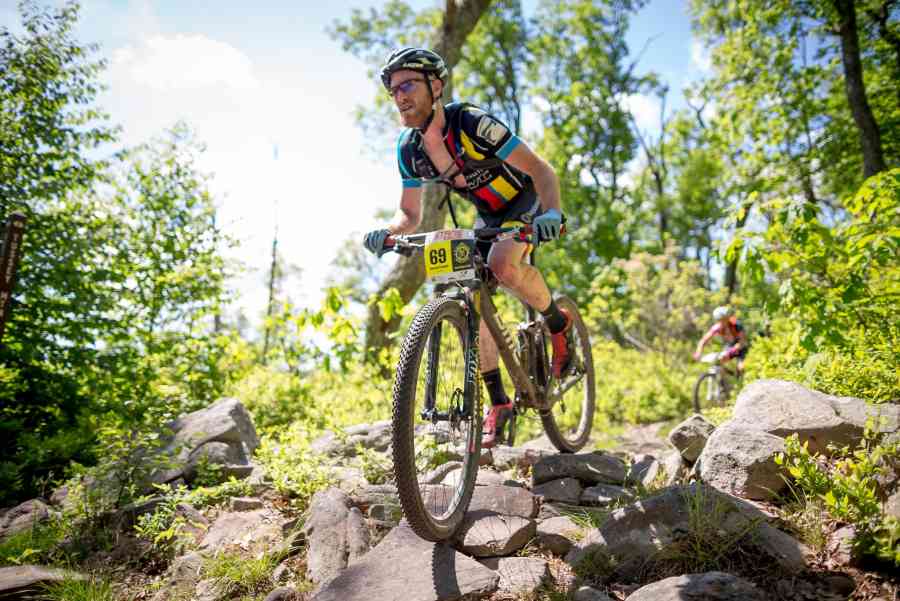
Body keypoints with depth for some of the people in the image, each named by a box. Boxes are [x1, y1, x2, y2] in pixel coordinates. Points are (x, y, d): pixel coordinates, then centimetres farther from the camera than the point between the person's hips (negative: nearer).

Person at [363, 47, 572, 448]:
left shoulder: (472, 123, -29)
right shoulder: (408, 148, -11)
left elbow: (541, 170, -27)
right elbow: (410, 213, -3)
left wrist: (552, 212, -46)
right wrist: (387, 233, -25)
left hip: (526, 202, -6)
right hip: (488, 215, 6)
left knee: (502, 264, -36)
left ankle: (558, 323, -5)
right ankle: (498, 403, 6)